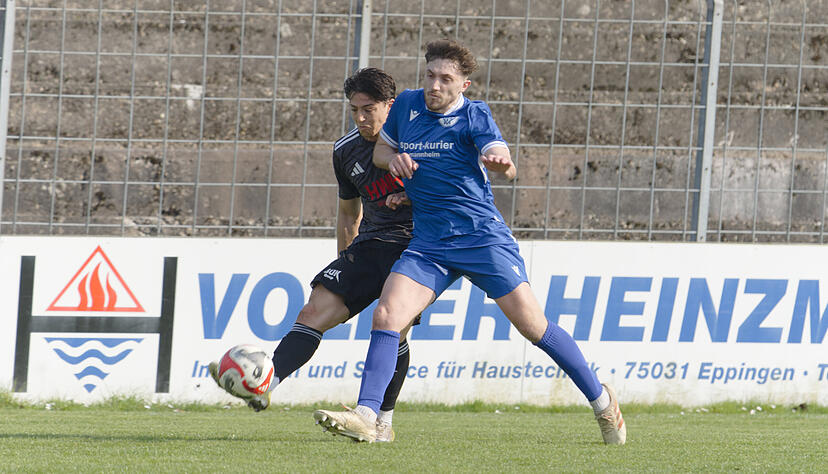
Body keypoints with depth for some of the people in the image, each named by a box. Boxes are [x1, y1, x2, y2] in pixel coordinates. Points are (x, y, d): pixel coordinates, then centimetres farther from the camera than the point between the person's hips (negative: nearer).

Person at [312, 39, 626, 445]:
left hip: (482, 237, -4)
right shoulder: (407, 104, 9)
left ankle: (602, 402, 8)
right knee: (386, 315, -15)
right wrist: (393, 159, -1)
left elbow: (505, 167, -19)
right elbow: (380, 149, 24)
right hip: (428, 242, 4)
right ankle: (365, 417, -19)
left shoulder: (474, 116, -5)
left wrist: (501, 163, -44)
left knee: (531, 323, -7)